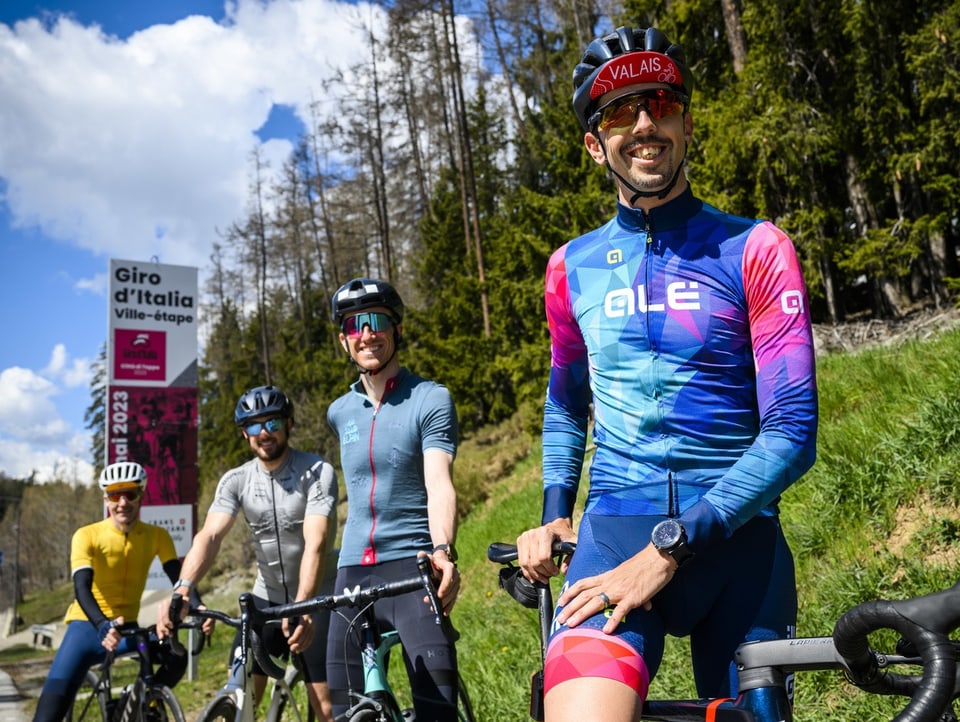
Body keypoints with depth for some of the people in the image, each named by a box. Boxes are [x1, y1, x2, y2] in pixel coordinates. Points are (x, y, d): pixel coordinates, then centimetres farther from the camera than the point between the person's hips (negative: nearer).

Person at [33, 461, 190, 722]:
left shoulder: (157, 536, -4)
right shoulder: (87, 535, -12)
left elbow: (179, 578, -14)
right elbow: (82, 588, -23)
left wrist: (198, 609, -35)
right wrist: (103, 626, -42)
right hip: (88, 626, -2)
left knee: (176, 656, -25)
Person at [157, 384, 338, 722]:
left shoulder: (317, 473, -16)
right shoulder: (236, 480, -4)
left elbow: (316, 543, -28)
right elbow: (209, 535, -18)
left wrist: (303, 608, -43)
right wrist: (182, 588, -38)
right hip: (267, 598, 4)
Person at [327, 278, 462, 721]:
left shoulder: (431, 400, -5)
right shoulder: (340, 412, 12)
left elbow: (439, 484, -18)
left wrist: (443, 552, -34)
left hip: (414, 565, -5)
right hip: (353, 570, 5)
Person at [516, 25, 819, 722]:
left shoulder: (755, 249, -2)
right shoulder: (573, 267, 9)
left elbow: (792, 431, -9)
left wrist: (670, 546, -18)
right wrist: (554, 511, 8)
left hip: (736, 535, 0)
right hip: (615, 526, 1)